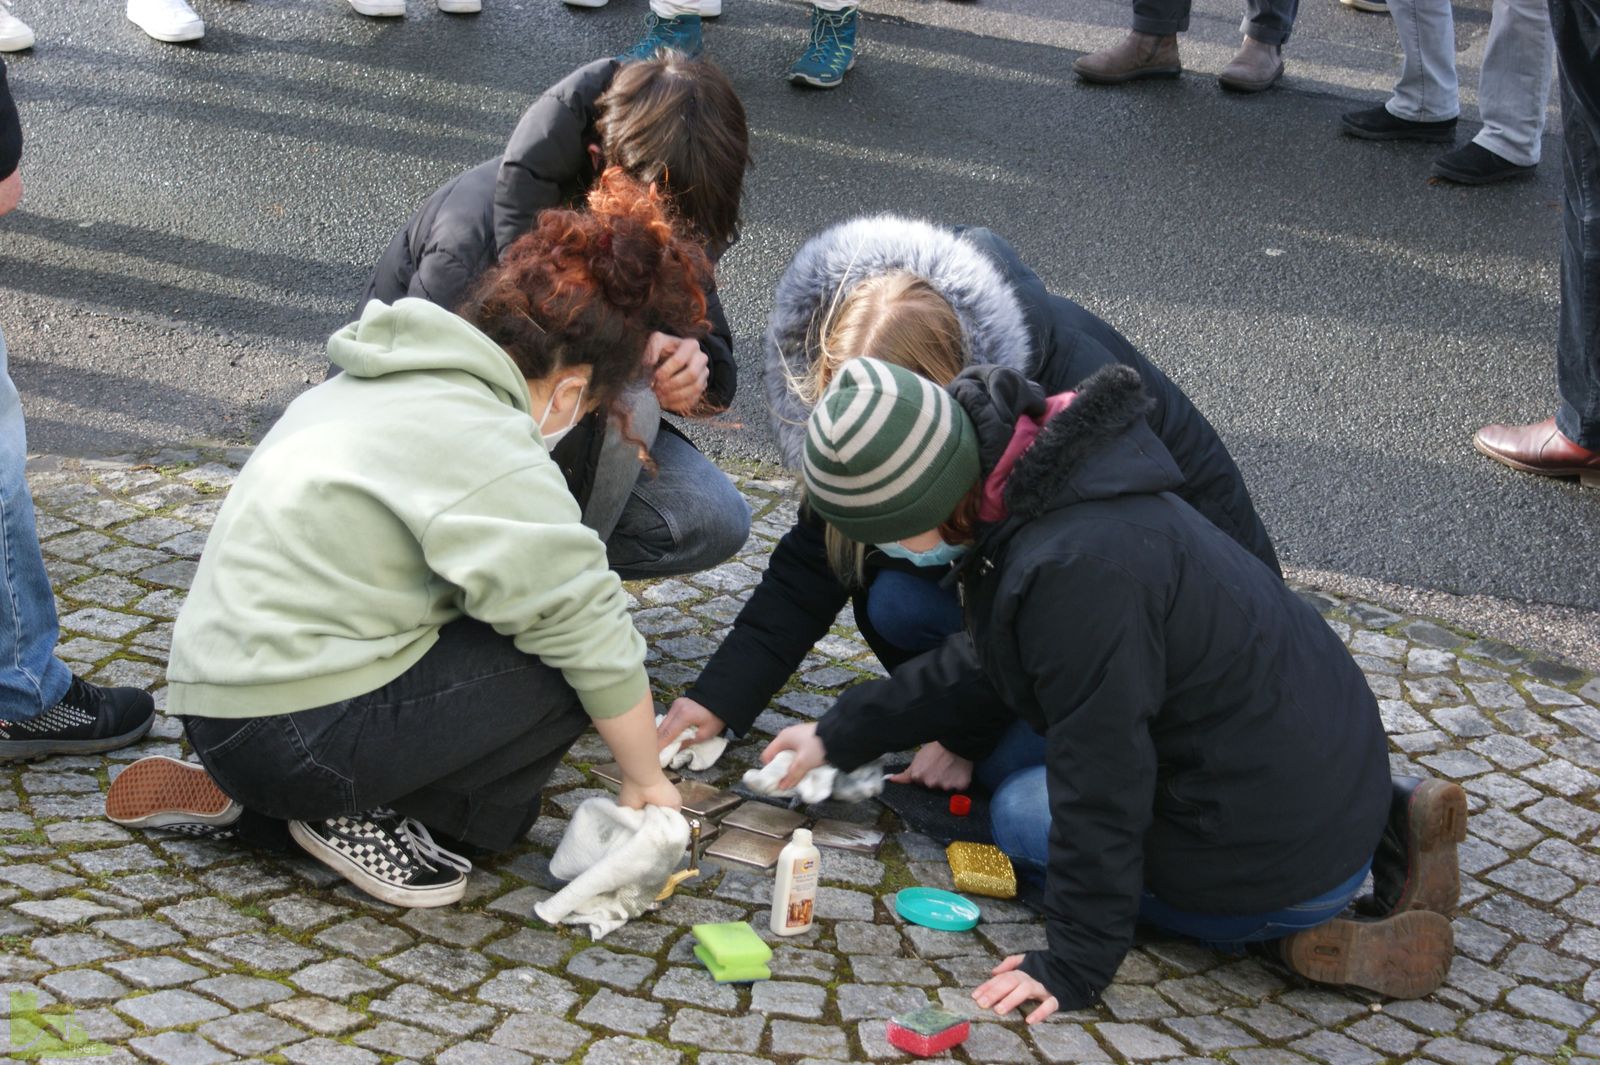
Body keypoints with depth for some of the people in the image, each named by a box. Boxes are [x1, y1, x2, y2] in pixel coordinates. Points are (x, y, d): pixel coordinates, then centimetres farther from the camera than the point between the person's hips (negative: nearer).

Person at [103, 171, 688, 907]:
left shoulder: (369, 387, 14)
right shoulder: (489, 452, -15)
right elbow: (590, 633, -13)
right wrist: (645, 780, 0)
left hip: (218, 711, 9)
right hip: (297, 734, -9)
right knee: (566, 668, -8)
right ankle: (354, 815, -1)